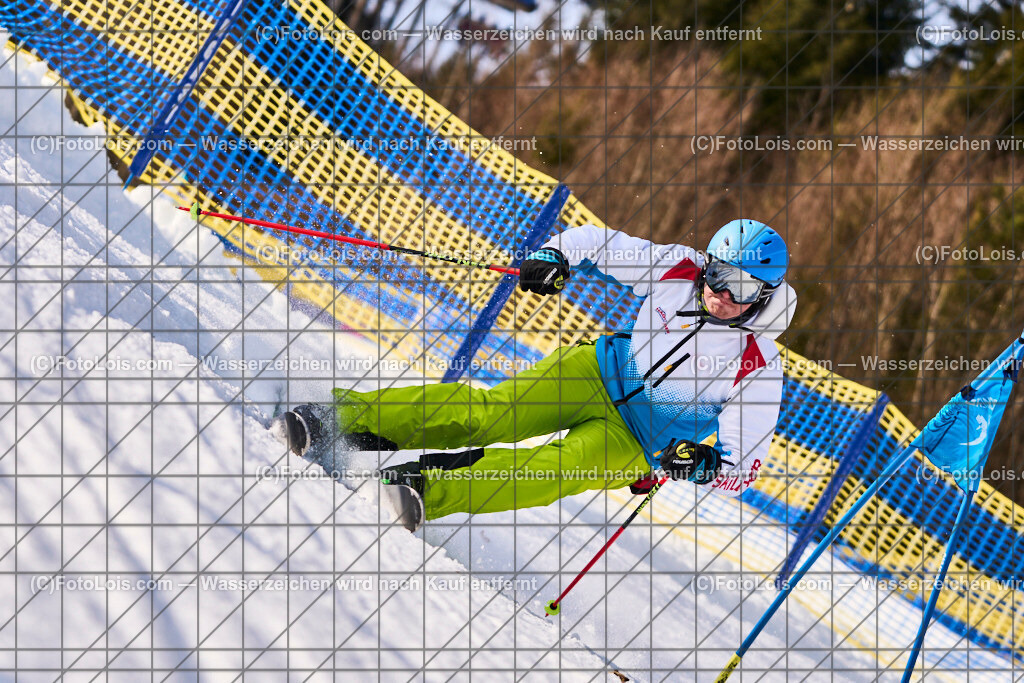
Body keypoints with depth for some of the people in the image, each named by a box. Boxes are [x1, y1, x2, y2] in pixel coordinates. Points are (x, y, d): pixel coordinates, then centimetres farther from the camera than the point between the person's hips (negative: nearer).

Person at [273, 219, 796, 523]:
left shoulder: (758, 368, -16)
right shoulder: (680, 269, -7)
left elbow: (742, 469, -16)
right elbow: (596, 242, 3)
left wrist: (704, 463, -37)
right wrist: (555, 257, -18)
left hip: (635, 444, -3)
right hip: (601, 373, 3)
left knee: (557, 471, -31)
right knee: (491, 413, -19)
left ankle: (425, 489, -47)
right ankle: (346, 417, -25)